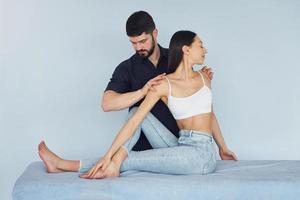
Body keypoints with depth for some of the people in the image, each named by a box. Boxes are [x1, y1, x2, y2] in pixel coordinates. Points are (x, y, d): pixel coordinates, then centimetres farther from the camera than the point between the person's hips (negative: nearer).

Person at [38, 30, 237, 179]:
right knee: (138, 112, -11)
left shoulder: (204, 78, 5)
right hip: (180, 147, 1)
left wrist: (223, 147, 29)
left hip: (202, 153, -1)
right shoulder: (163, 84, -3)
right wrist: (108, 155, -18)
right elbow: (134, 120, -11)